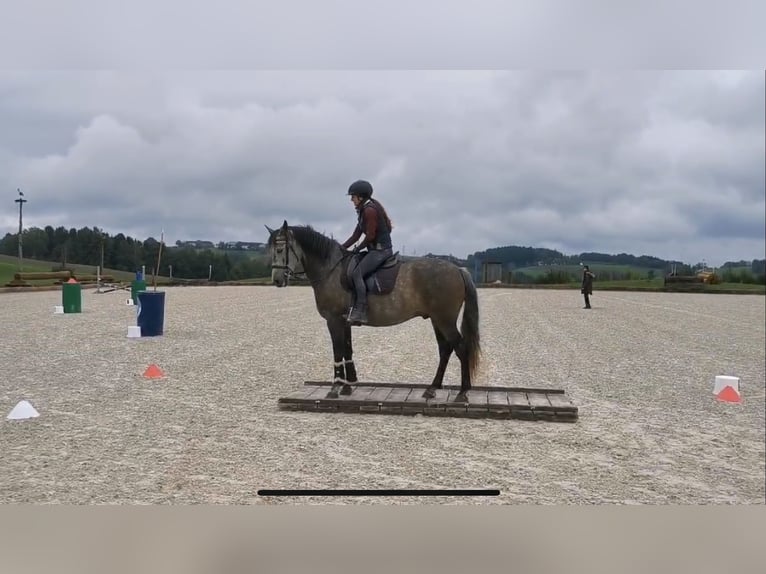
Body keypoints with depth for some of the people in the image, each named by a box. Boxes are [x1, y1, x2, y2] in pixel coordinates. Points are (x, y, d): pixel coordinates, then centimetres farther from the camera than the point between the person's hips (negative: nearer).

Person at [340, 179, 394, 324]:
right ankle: (354, 306, 13)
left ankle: (360, 312, -27)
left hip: (381, 250, -11)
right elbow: (356, 235, 17)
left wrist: (358, 248, -4)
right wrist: (341, 248, 10)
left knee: (357, 273, -23)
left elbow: (370, 236, -18)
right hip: (375, 249, 11)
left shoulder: (370, 210, -15)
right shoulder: (364, 211, 16)